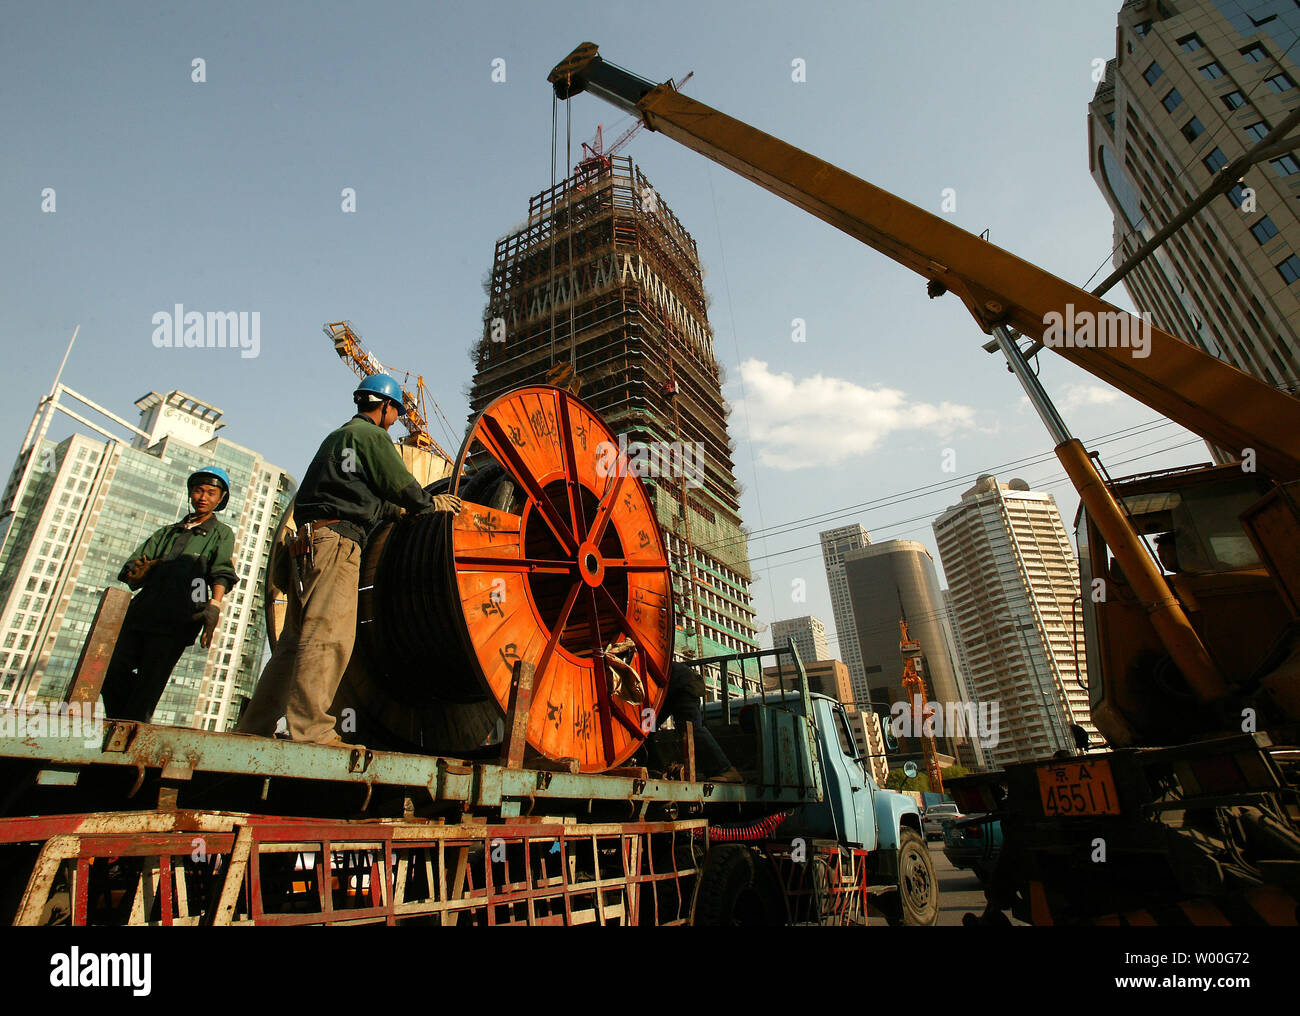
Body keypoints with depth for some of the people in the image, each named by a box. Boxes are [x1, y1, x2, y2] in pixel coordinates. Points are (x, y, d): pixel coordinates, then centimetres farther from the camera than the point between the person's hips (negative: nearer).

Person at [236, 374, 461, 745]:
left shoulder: (337, 436, 29)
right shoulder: (371, 435, 1)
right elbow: (401, 484, -2)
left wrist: (400, 508, 41)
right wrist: (432, 503, 14)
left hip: (310, 539, 10)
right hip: (336, 539, -9)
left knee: (296, 638, 9)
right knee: (329, 635, -14)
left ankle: (254, 726, 11)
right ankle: (310, 730, -16)